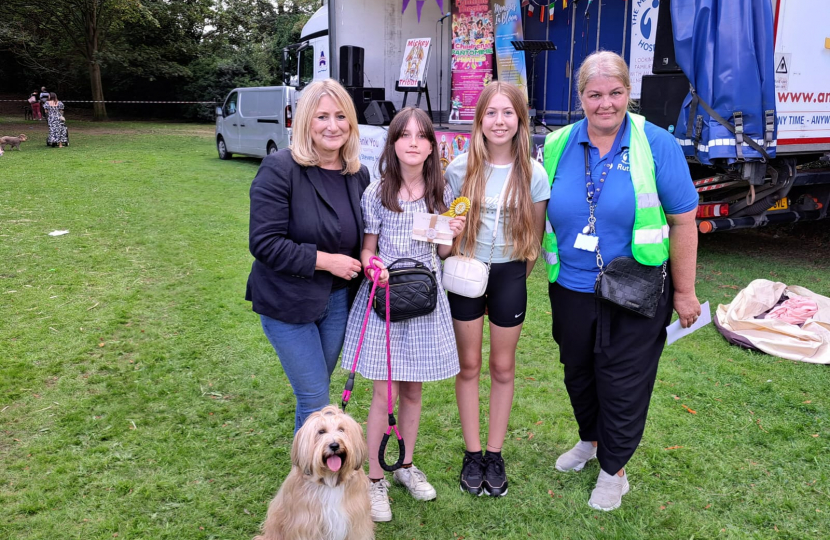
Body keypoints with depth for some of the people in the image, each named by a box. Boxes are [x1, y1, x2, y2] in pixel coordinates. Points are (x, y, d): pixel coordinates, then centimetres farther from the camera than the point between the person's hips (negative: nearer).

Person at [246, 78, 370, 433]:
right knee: (315, 399, 0)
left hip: (339, 299, 6)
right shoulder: (280, 169, -17)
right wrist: (325, 260, -21)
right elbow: (264, 243, -21)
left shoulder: (359, 174, 3)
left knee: (317, 389, 19)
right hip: (288, 303, -5)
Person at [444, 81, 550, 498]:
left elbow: (536, 234, 1)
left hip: (509, 275, 0)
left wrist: (518, 275, 0)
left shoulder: (533, 174, -7)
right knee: (469, 365, 9)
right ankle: (473, 453, 23)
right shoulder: (460, 169, -7)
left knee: (503, 367, 9)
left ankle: (495, 454, 25)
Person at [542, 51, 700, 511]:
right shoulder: (558, 146, -1)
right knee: (578, 373, 21)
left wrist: (684, 291, -6)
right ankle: (589, 440, 48)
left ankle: (613, 470, 30)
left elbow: (683, 222, -7)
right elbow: (539, 213, 11)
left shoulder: (656, 144, -10)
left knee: (623, 384, 8)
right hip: (571, 288, 4)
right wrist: (542, 261, 6)